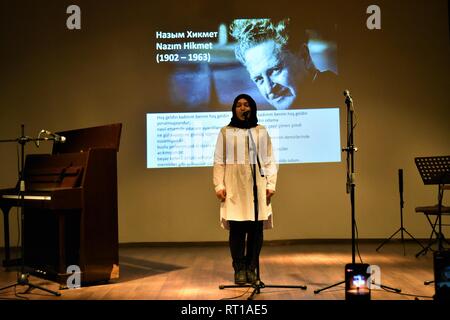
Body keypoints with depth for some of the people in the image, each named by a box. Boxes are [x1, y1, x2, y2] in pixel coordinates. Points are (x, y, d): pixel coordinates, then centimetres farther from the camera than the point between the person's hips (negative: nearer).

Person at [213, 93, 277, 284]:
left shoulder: (261, 132, 10)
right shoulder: (225, 132, 8)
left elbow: (269, 161, 8)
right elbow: (219, 161, 4)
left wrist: (271, 184, 0)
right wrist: (219, 185, -4)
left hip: (257, 184, 1)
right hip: (234, 185, -1)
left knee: (256, 228, -1)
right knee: (237, 227, -3)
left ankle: (251, 269, 10)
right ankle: (239, 269, 5)